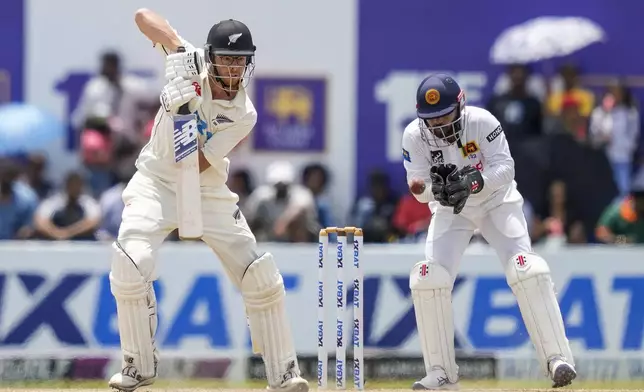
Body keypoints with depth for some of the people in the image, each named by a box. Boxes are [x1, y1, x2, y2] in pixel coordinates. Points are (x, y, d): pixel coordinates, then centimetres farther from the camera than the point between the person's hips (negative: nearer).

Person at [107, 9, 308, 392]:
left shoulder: (243, 115, -14)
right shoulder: (190, 64, -14)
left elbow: (195, 165, -20)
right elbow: (144, 15, -13)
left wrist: (185, 114, -32)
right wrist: (176, 49, -29)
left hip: (208, 193, 1)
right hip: (156, 184, -1)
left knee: (262, 277, -6)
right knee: (130, 267, -23)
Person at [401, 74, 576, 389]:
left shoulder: (481, 122, -26)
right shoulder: (414, 136, -19)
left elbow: (505, 168, -28)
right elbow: (417, 187, -18)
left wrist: (475, 182, -46)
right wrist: (434, 187, -42)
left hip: (497, 201, -2)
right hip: (450, 210, 2)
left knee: (526, 270, -21)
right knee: (428, 277, -15)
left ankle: (557, 358, -16)